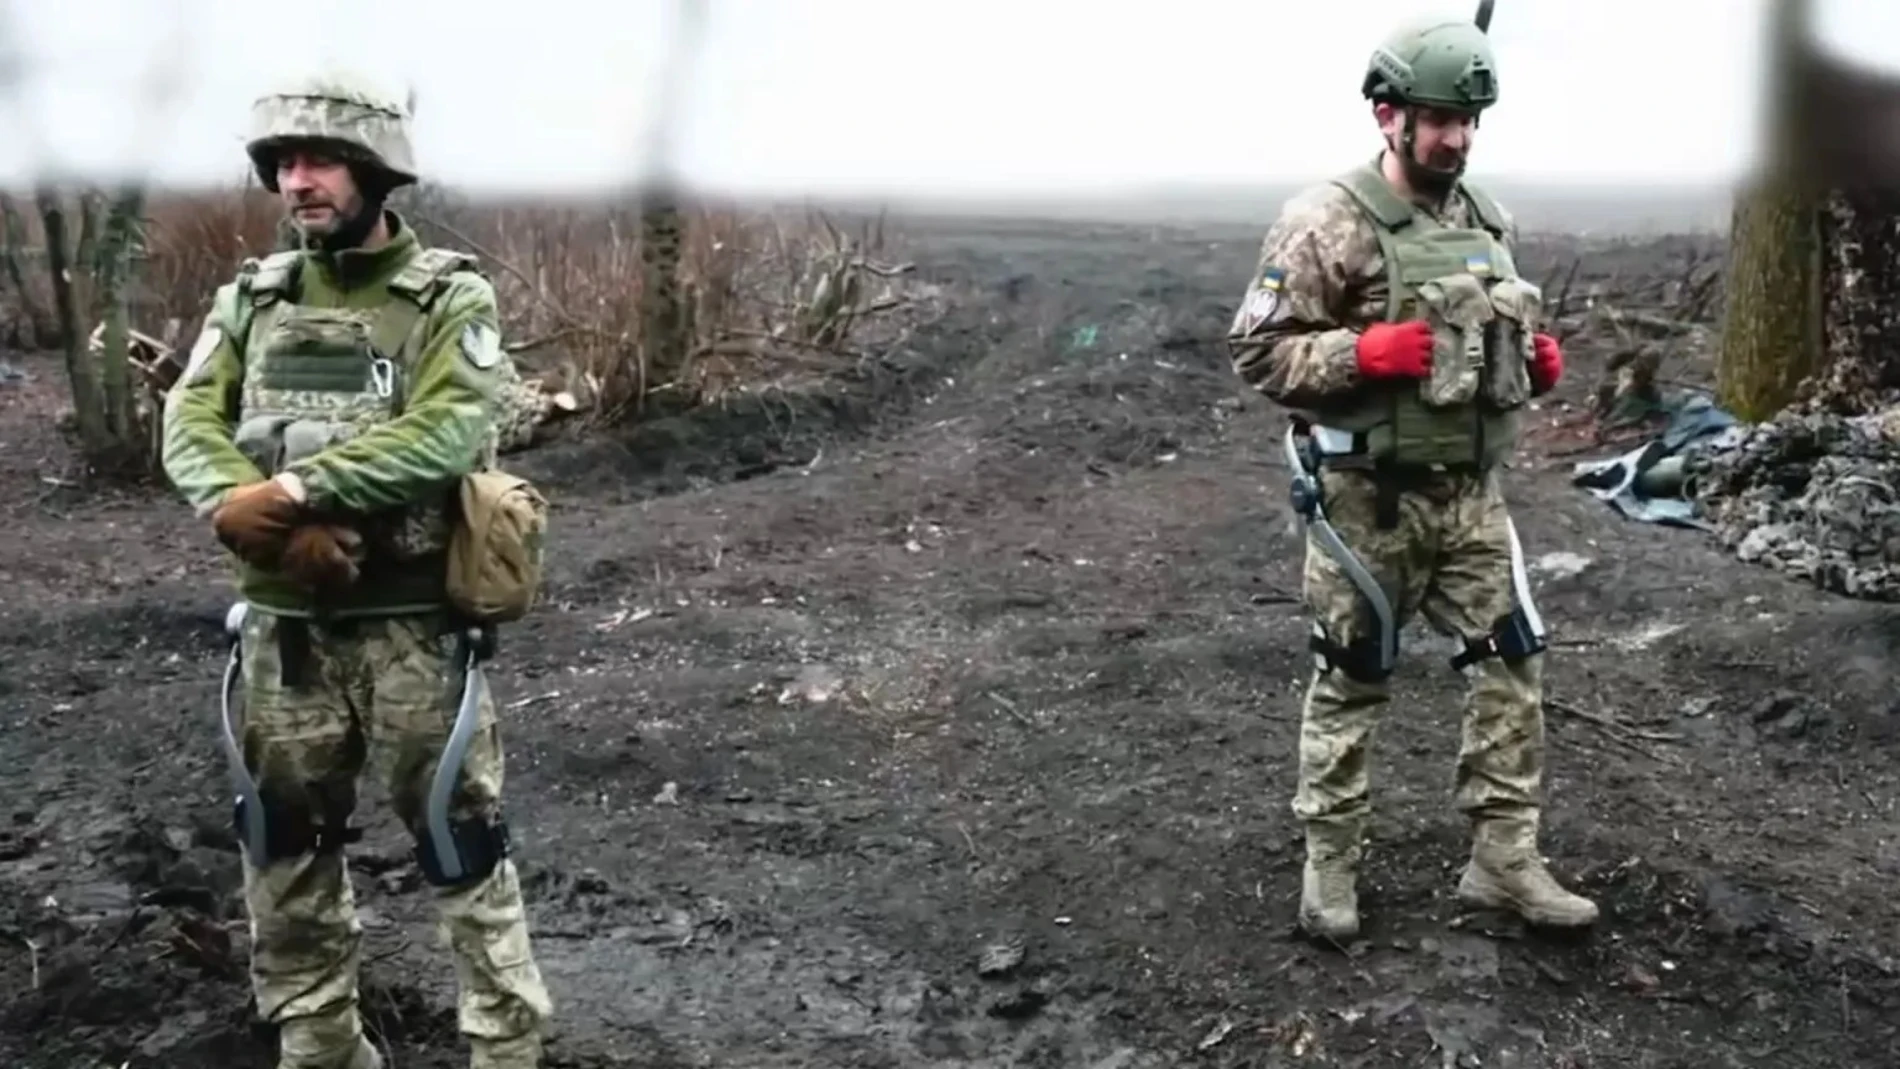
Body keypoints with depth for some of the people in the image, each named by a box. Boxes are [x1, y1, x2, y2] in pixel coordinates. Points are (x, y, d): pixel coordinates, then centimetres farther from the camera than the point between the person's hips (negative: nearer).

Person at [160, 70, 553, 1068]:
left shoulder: (451, 299, -7)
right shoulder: (251, 298, 7)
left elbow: (447, 431, -22)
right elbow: (190, 425, -3)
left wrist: (290, 490, -26)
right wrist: (256, 519, -22)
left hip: (414, 623, -5)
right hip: (285, 625, 5)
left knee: (459, 844, 5)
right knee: (287, 845, 16)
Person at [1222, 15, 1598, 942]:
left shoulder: (1485, 223, 10)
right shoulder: (1324, 223, -13)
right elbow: (1256, 352, -14)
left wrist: (1535, 361, 1)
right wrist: (1370, 351, -26)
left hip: (1471, 493, 6)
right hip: (1368, 500, -6)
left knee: (1513, 663, 6)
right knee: (1351, 681, 6)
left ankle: (1503, 860, 19)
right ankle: (1330, 862, 22)